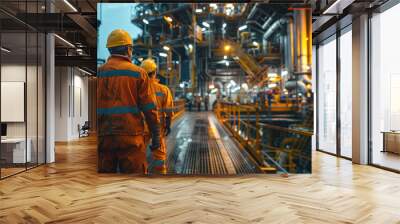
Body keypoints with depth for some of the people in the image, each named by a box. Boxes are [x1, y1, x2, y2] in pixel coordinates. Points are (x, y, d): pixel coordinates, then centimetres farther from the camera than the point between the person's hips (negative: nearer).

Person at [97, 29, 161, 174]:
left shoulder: (99, 73, 6)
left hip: (103, 136, 3)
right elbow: (149, 108, -3)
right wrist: (156, 135, 5)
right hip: (130, 136, -3)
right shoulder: (138, 73, 0)